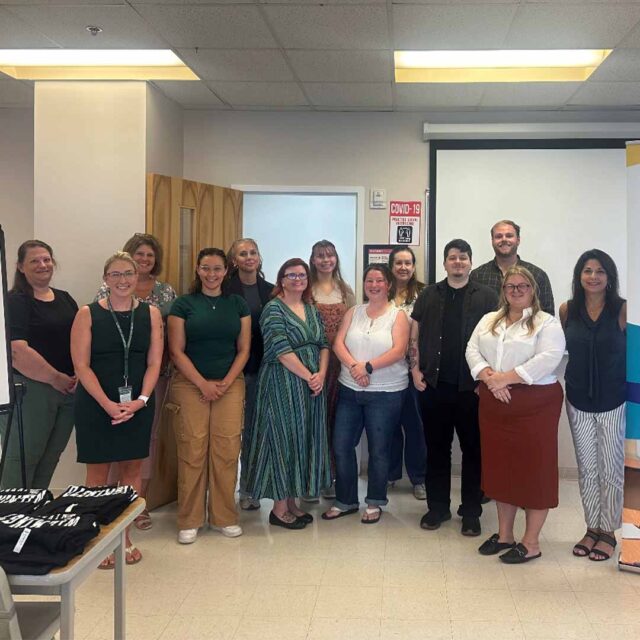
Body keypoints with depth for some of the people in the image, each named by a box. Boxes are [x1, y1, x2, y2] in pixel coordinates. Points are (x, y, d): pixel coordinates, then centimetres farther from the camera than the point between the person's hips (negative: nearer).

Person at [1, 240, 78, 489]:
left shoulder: (65, 299, 14)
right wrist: (56, 378, -13)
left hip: (68, 391, 7)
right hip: (30, 391, -6)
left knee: (50, 458, 13)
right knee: (22, 459, 0)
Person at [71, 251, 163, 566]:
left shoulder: (150, 313, 4)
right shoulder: (88, 314, -2)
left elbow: (154, 363, 1)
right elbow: (82, 366, -7)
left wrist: (141, 400, -13)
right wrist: (107, 404, -16)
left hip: (138, 404, 2)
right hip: (96, 404, -2)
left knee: (132, 469, 9)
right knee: (98, 471, 3)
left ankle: (125, 537, 22)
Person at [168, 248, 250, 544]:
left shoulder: (238, 304, 9)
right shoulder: (183, 304, 3)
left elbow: (243, 349, 8)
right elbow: (177, 351, -1)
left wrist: (225, 383, -4)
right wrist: (203, 384, -9)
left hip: (230, 384, 2)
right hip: (190, 385, -2)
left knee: (226, 451, -1)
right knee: (192, 451, -4)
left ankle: (224, 517, 13)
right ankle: (189, 521, 8)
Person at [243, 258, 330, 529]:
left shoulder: (312, 310, 13)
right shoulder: (274, 309, -8)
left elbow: (323, 345, 10)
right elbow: (282, 351, -17)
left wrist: (321, 374, -7)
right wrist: (308, 376, -15)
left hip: (312, 385, 7)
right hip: (283, 385, -7)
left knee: (304, 440, 11)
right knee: (283, 439, -1)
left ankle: (292, 502, 23)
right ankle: (279, 509, 10)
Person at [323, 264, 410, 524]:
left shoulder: (398, 315, -2)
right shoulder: (353, 312, 9)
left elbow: (398, 351, -13)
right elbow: (338, 344, -1)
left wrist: (368, 366, -23)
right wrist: (354, 366, -19)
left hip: (385, 393, -4)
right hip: (350, 390, 4)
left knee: (378, 449, 6)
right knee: (341, 446, 6)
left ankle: (375, 503, 23)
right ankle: (345, 500, 22)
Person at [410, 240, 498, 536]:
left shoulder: (486, 297, 2)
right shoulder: (429, 295, 9)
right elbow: (414, 335, 10)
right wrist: (416, 370, 1)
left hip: (472, 386, -2)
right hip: (434, 385, 2)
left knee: (473, 448, 5)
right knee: (436, 447, 10)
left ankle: (471, 511, 16)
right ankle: (437, 506, 21)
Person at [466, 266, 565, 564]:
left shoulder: (547, 323, -4)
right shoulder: (489, 320, 13)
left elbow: (548, 359, -17)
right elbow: (472, 350, 4)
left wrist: (506, 378, -20)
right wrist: (489, 377, -14)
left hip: (535, 404, -5)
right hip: (495, 404, 5)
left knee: (534, 469, 1)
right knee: (501, 467, 12)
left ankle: (531, 542, 12)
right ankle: (504, 534, 26)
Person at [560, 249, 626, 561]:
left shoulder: (622, 309, -10)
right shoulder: (567, 309, -1)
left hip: (614, 401, -3)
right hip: (578, 401, 3)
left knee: (611, 471, 6)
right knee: (587, 470, 12)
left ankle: (608, 532, 22)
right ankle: (591, 529, 27)